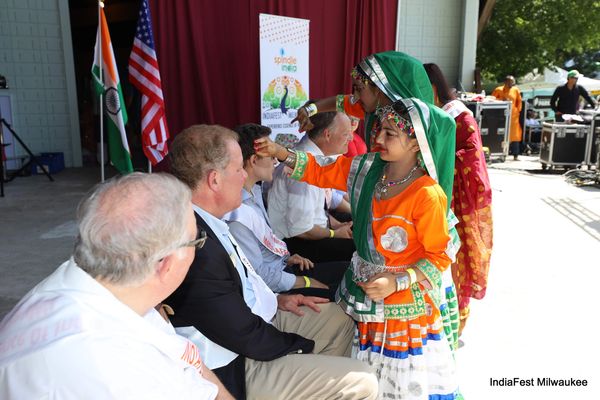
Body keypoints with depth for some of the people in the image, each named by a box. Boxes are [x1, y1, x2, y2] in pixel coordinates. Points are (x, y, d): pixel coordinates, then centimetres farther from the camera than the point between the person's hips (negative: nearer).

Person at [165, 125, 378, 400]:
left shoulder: (204, 221, -6)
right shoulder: (195, 250, -34)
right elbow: (247, 337, -24)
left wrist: (275, 299, 7)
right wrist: (306, 346, -9)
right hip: (238, 368, -9)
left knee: (340, 318, 18)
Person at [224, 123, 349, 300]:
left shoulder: (254, 191, 4)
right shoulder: (236, 216, -28)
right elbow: (259, 275, -23)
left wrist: (286, 258, 6)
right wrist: (305, 282, -11)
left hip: (283, 267, 10)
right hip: (277, 289, -10)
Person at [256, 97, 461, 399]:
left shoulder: (427, 195, -21)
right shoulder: (365, 169, -4)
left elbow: (439, 256, -14)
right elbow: (319, 172, 5)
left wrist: (397, 282, -22)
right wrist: (278, 152, -6)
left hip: (405, 298, -5)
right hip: (364, 289, 5)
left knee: (404, 373, 12)